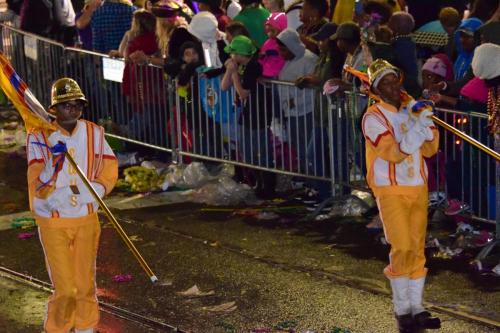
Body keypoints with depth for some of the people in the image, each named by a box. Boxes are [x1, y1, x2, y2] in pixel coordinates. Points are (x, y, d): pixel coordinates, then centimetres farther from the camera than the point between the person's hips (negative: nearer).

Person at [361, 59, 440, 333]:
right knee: (402, 249, -9)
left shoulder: (411, 107, 8)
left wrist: (429, 123, -11)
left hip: (418, 189, 6)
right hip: (391, 190, -5)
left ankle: (416, 308, 17)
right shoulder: (374, 117, -9)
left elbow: (429, 150, 4)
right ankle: (402, 310, 3)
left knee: (417, 249, 8)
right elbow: (395, 153, -19)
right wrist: (417, 126, -23)